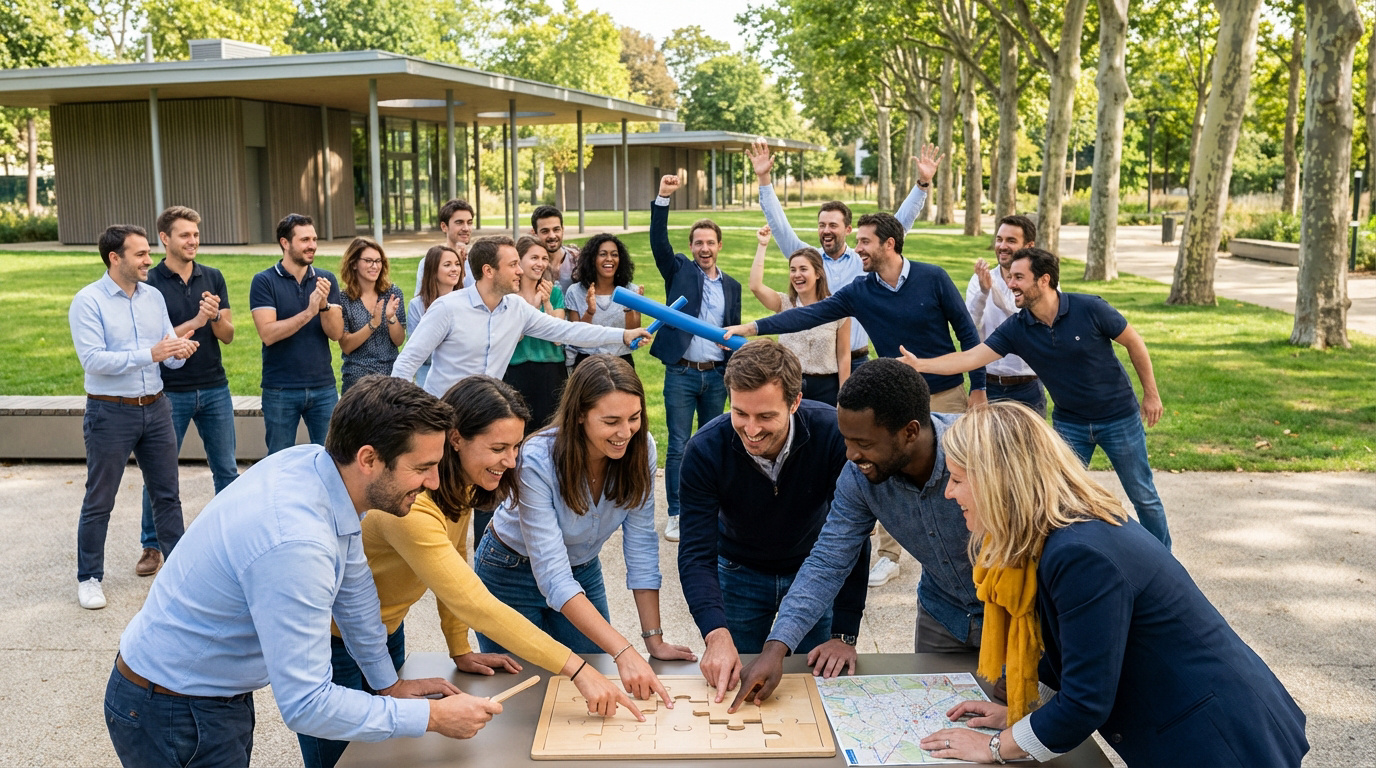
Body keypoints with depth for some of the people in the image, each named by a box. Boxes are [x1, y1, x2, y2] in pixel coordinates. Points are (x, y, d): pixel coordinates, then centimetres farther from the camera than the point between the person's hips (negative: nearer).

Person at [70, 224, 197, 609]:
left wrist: (180, 349, -18)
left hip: (155, 407, 5)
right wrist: (149, 354, -26)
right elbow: (92, 360, -20)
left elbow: (169, 353, 5)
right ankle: (89, 578, 20)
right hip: (110, 412, -5)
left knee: (167, 493, 13)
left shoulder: (153, 296, 6)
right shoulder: (88, 301, -11)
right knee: (99, 501, 6)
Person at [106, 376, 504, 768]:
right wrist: (433, 717, -24)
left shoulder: (315, 462, -11)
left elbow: (353, 584, 4)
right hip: (171, 716, -8)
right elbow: (305, 705, -33)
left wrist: (389, 683, 13)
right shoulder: (294, 544, -36)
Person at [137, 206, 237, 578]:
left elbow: (228, 334, 3)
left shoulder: (213, 278, 5)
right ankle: (152, 545, 20)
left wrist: (216, 316, -17)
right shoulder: (150, 282, -6)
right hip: (170, 392, -3)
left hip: (215, 389, 3)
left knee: (226, 469, 8)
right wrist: (195, 322, -21)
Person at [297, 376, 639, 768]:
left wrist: (460, 651, -1)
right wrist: (577, 669, -36)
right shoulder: (411, 504, -36)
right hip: (332, 642, -7)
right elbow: (476, 605, -37)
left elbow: (454, 565, 3)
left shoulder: (463, 483, -8)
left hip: (386, 632, 8)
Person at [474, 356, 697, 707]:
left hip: (583, 571, 4)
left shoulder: (640, 449, -22)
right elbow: (553, 578, -38)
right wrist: (623, 652, -46)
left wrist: (654, 639, -20)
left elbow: (641, 545, -16)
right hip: (512, 571, -4)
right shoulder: (537, 461, -35)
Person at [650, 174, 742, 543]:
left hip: (716, 375, 3)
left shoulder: (731, 285, 10)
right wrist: (663, 198, -23)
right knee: (678, 447, 0)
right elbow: (658, 240, -12)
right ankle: (676, 515, 9)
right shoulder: (679, 270, 3)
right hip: (681, 373, -3)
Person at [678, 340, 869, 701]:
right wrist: (717, 635, -43)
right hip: (740, 573, 0)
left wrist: (844, 634, -27)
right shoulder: (705, 450, -28)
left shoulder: (833, 434, -30)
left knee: (821, 679, 8)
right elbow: (696, 554, -27)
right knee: (733, 683, 8)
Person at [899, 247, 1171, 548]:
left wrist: (1151, 394, -3)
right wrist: (920, 364, -29)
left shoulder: (1089, 309, -20)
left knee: (1143, 495, 10)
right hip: (1070, 422, 3)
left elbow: (1134, 343, -8)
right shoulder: (1016, 329, -12)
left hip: (1118, 418, -3)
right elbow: (971, 357, -18)